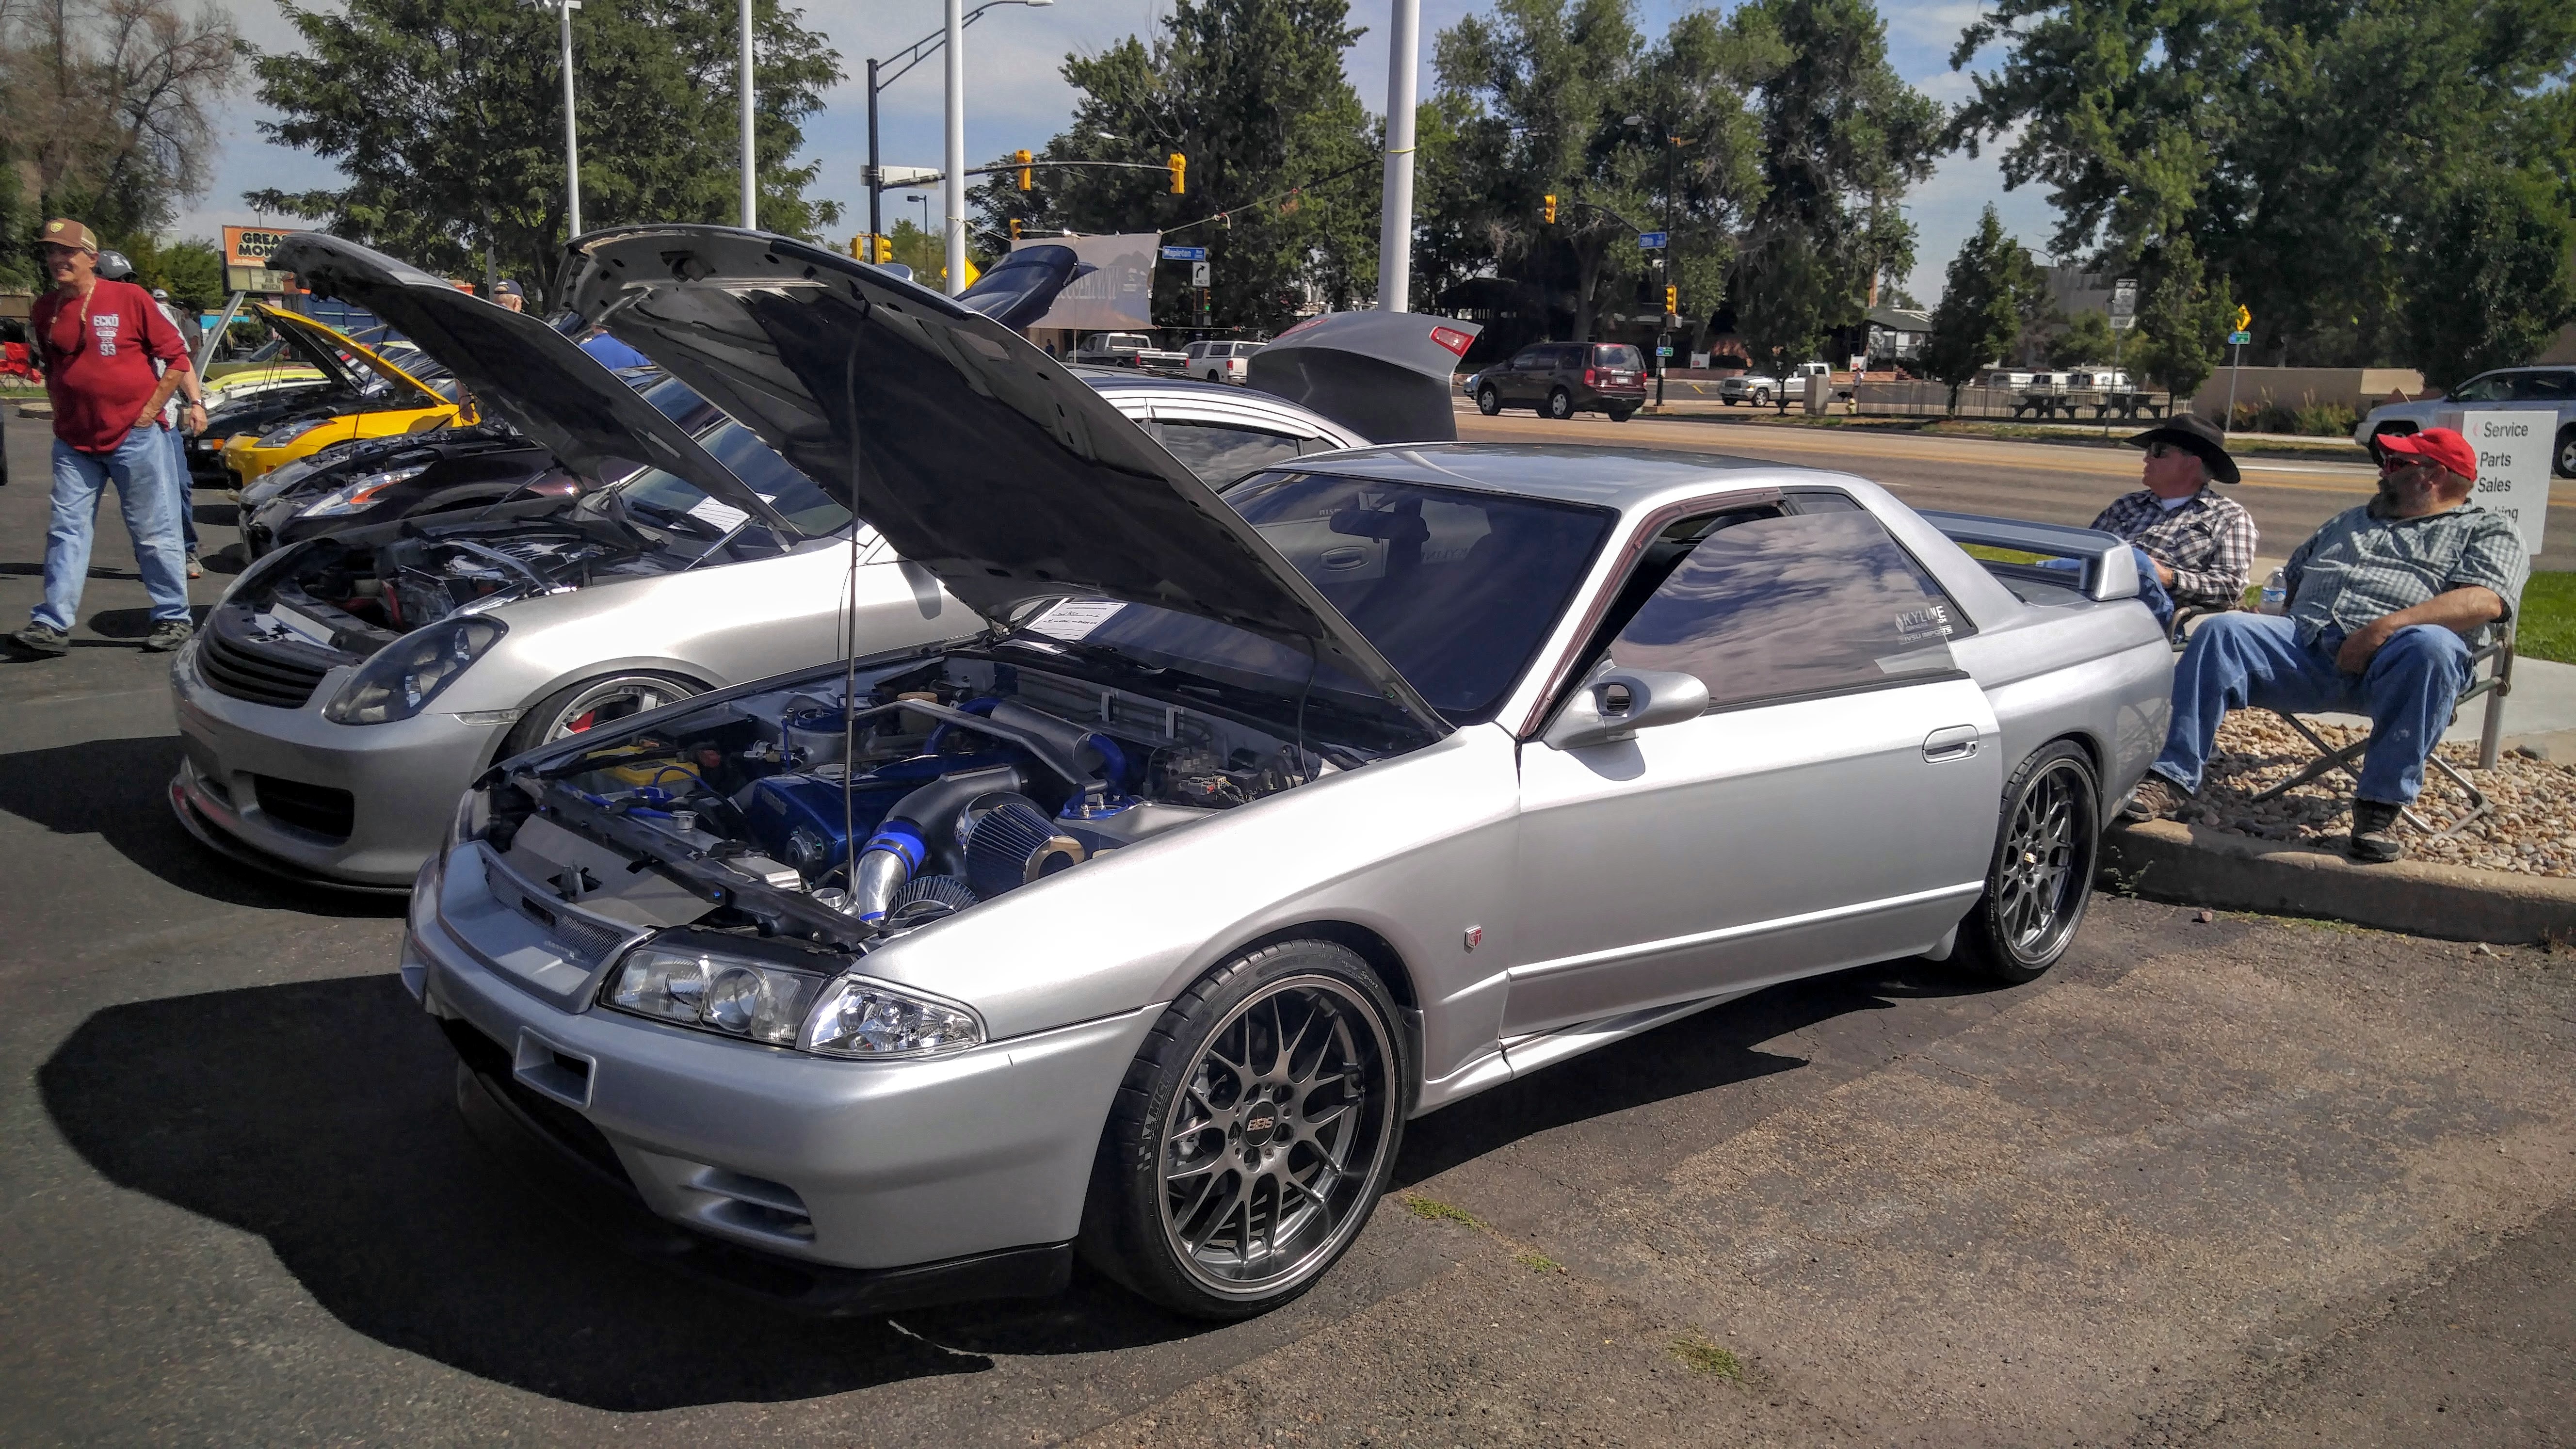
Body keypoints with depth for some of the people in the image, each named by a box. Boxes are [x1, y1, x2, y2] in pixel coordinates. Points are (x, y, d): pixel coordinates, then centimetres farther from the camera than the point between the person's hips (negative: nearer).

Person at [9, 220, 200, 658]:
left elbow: (176, 357, -3)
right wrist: (62, 411, 11)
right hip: (74, 442, 5)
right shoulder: (45, 309, 9)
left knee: (153, 531, 2)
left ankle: (173, 617, 11)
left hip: (134, 437, -5)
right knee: (67, 531, 1)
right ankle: (53, 625, 0)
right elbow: (49, 367, 23)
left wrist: (150, 410, -6)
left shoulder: (130, 298, -6)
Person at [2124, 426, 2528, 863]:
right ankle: (2173, 780, -30)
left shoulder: (2489, 530, 15)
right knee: (2222, 631, -21)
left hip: (2390, 662, -4)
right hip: (2305, 643, 4)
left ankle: (2382, 803, -31)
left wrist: (2385, 629, -19)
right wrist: (2262, 612, 13)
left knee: (2430, 647, -38)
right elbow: (2290, 578, 38)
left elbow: (2485, 600, -5)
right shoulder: (2350, 521, 35)